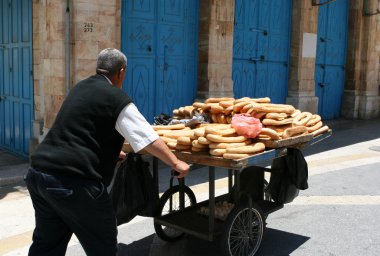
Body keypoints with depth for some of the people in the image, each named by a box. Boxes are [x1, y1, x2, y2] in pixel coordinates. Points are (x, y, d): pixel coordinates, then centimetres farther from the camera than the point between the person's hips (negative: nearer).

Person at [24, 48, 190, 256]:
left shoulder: (80, 88, 18)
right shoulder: (117, 99, -7)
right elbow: (148, 139, -7)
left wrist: (112, 152, 43)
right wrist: (176, 163, 6)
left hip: (39, 172, 9)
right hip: (73, 181, -8)